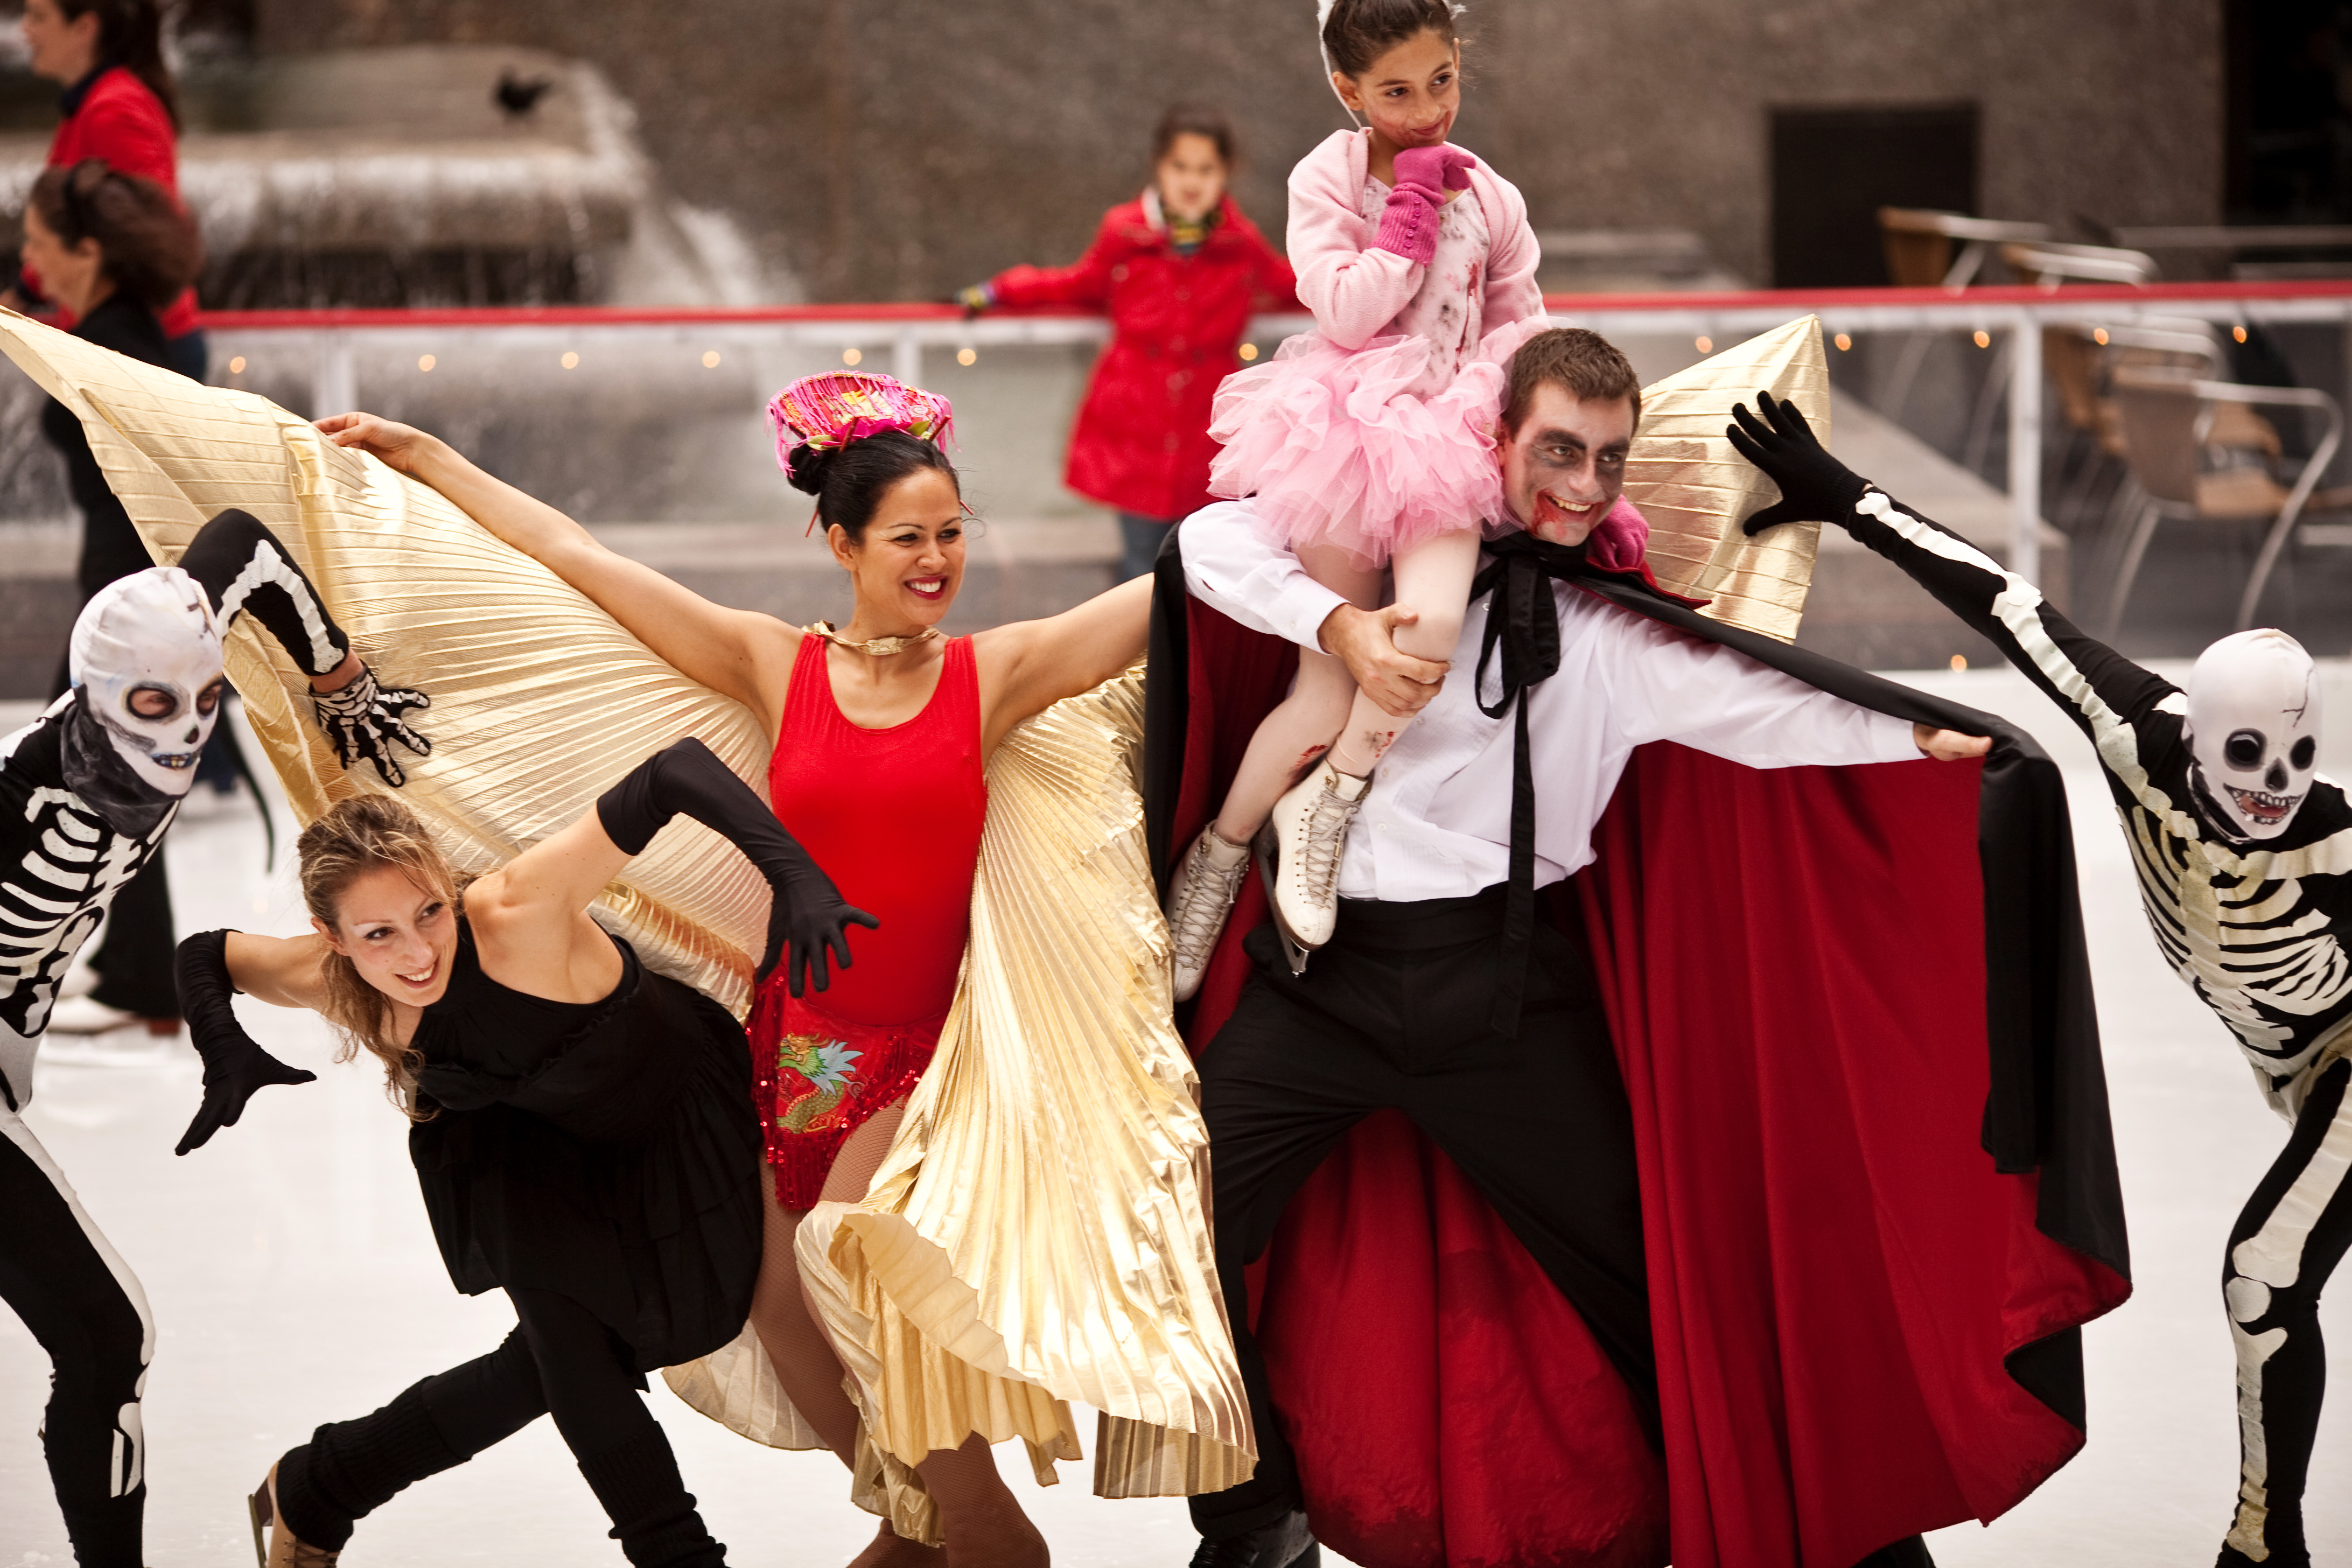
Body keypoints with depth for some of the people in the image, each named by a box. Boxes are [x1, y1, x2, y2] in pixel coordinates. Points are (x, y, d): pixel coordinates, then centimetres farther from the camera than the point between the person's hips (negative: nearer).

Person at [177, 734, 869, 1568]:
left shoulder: (515, 915, -42)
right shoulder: (331, 981, -24)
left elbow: (678, 770, -48)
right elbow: (204, 955, -3)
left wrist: (796, 877, -60)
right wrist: (227, 1054, -23)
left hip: (682, 1119, -2)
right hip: (533, 1153, 2)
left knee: (556, 1364, 8)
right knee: (569, 1351, -11)